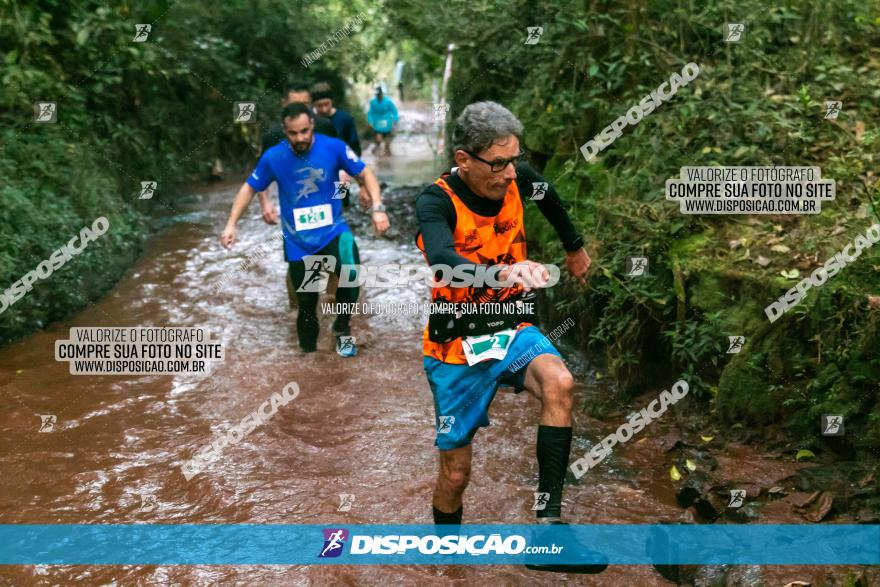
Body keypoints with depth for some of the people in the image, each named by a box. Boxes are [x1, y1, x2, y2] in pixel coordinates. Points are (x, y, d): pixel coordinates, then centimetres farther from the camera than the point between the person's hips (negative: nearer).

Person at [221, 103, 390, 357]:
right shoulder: (273, 157, -11)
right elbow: (250, 188, 4)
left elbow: (364, 174, -3)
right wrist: (231, 224, -2)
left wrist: (377, 208, -16)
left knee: (352, 273, -31)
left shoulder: (333, 147, -13)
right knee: (306, 305, 9)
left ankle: (342, 328, -3)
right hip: (298, 241, 1)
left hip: (333, 230, -1)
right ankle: (308, 352, 36)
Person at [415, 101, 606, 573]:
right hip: (457, 345, -3)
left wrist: (574, 246, 31)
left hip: (512, 330, 3)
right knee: (456, 472, 5)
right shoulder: (437, 202, -22)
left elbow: (548, 197, 18)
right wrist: (501, 273, -61)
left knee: (559, 383, -30)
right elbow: (444, 260, -43)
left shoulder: (516, 178, -7)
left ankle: (548, 524, -24)